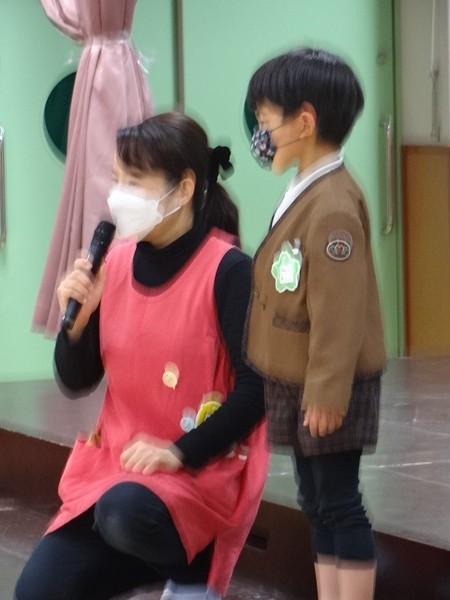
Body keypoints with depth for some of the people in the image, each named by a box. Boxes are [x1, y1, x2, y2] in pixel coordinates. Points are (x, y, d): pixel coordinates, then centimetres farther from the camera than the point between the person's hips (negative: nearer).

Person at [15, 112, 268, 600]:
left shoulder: (228, 270, -13)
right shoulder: (115, 263, 3)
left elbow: (255, 387, -15)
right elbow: (76, 383, 8)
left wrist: (182, 453, -21)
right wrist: (77, 320, -10)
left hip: (205, 469, -5)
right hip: (114, 462, 6)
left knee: (126, 513, -36)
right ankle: (166, 561, 14)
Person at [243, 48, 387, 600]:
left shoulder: (332, 206, -22)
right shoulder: (305, 194, 8)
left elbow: (341, 314, -23)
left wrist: (327, 392, -21)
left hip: (328, 391, -9)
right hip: (301, 386, 9)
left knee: (339, 503, -2)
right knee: (317, 505, 14)